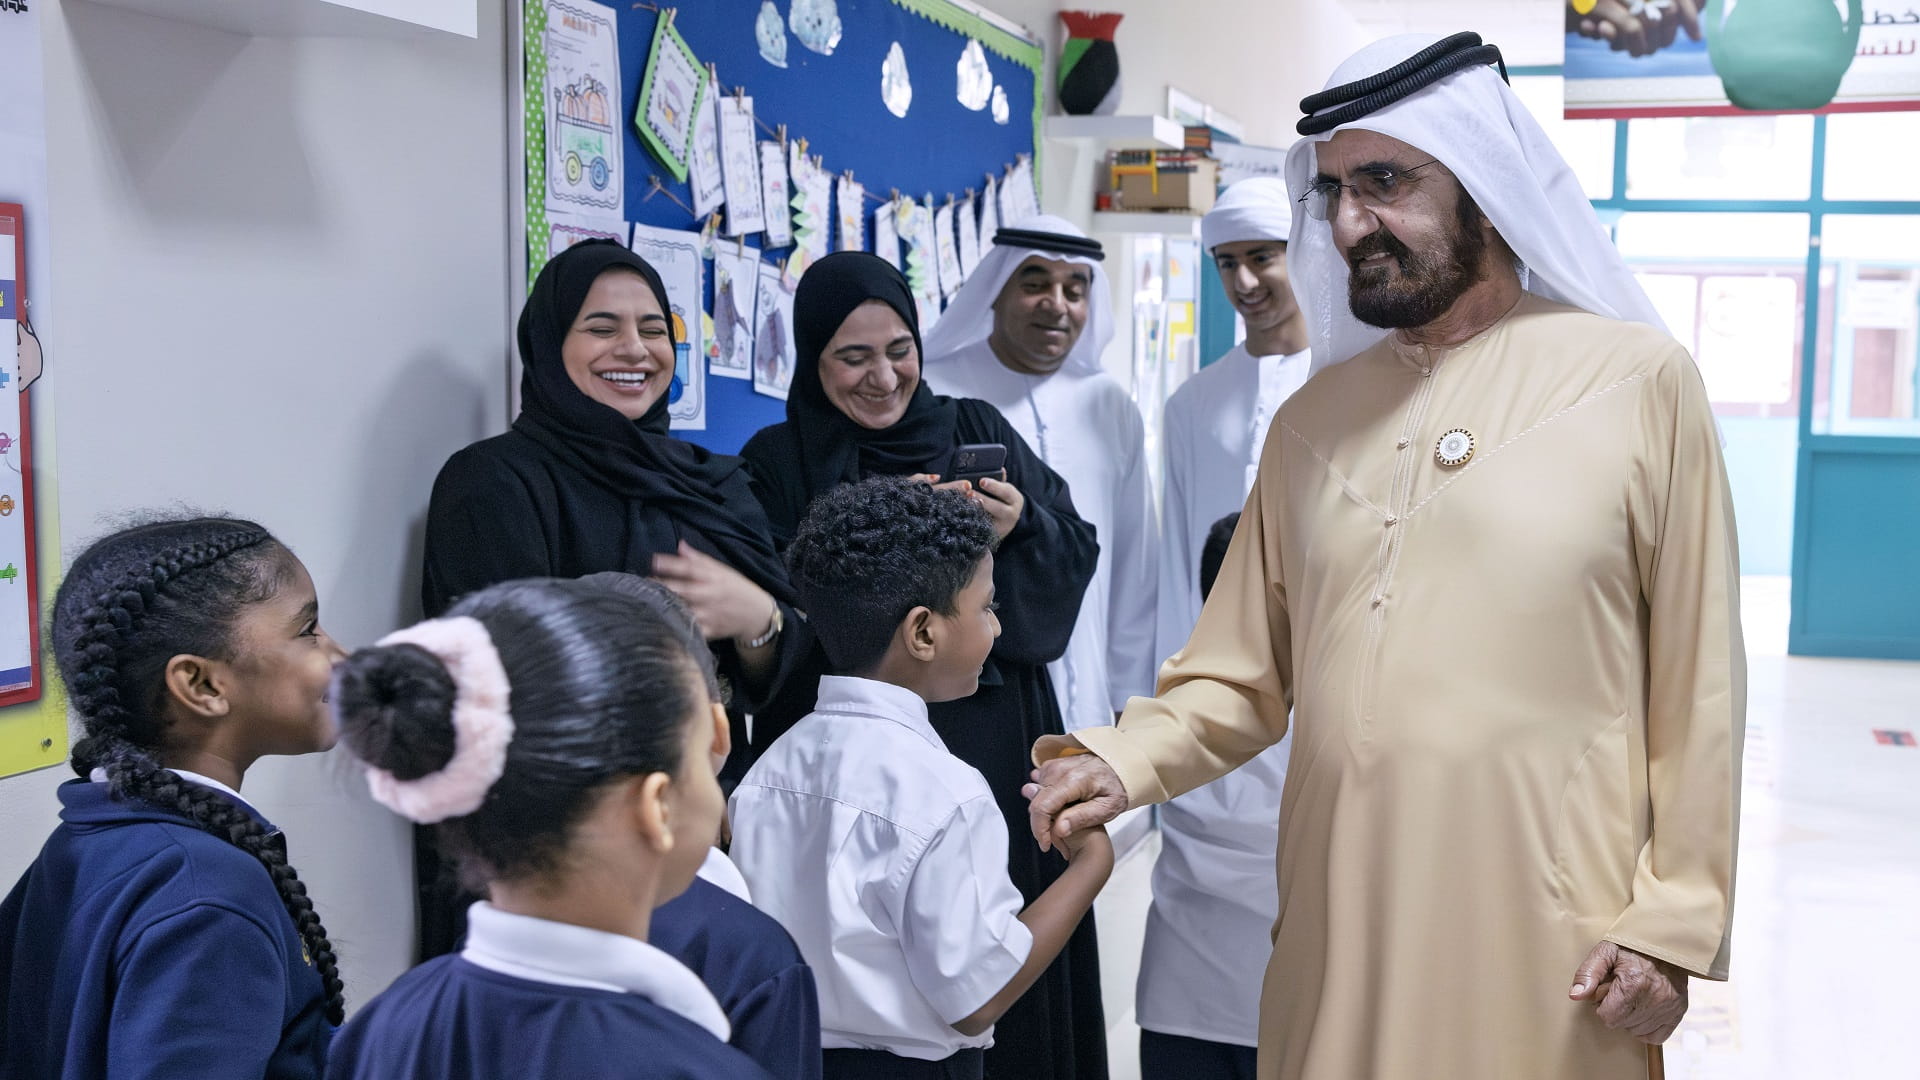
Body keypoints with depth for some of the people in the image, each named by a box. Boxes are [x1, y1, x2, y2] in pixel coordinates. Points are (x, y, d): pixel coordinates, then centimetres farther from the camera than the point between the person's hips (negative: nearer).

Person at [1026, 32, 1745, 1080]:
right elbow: (1244, 675, 9)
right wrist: (1125, 760, -8)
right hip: (1338, 943, 4)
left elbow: (1696, 688, -4)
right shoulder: (1312, 419, 9)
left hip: (1543, 955, -3)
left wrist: (1672, 924, -6)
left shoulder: (1637, 379, -2)